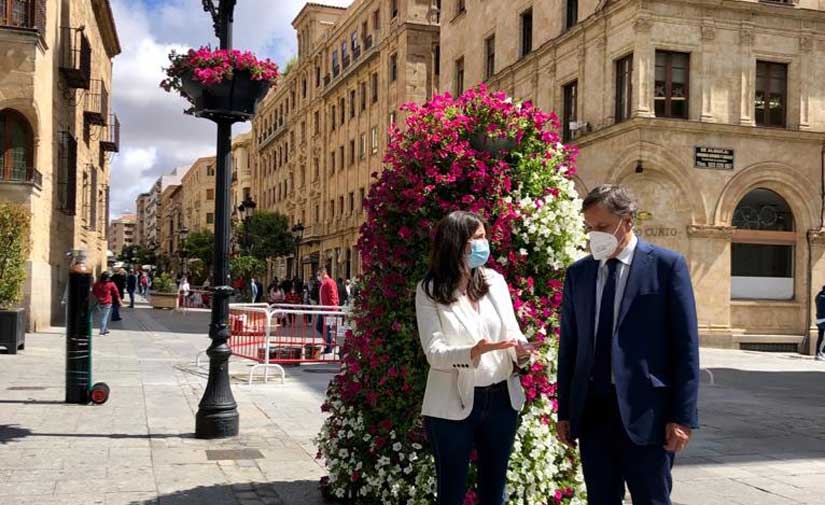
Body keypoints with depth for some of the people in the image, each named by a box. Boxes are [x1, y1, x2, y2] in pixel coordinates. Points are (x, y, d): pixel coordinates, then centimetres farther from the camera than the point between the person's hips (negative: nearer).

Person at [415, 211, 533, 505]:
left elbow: (512, 330, 5)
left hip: (502, 399, 4)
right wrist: (473, 352, -32)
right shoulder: (430, 291, -7)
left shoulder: (495, 281, 4)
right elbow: (434, 352, -14)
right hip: (453, 404, -4)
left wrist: (521, 349, -18)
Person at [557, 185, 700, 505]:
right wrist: (564, 411, 9)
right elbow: (569, 345, 11)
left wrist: (683, 415, -10)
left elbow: (685, 345, -5)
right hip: (591, 410, 4)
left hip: (646, 410, -4)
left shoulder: (667, 265, -3)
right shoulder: (578, 273, 9)